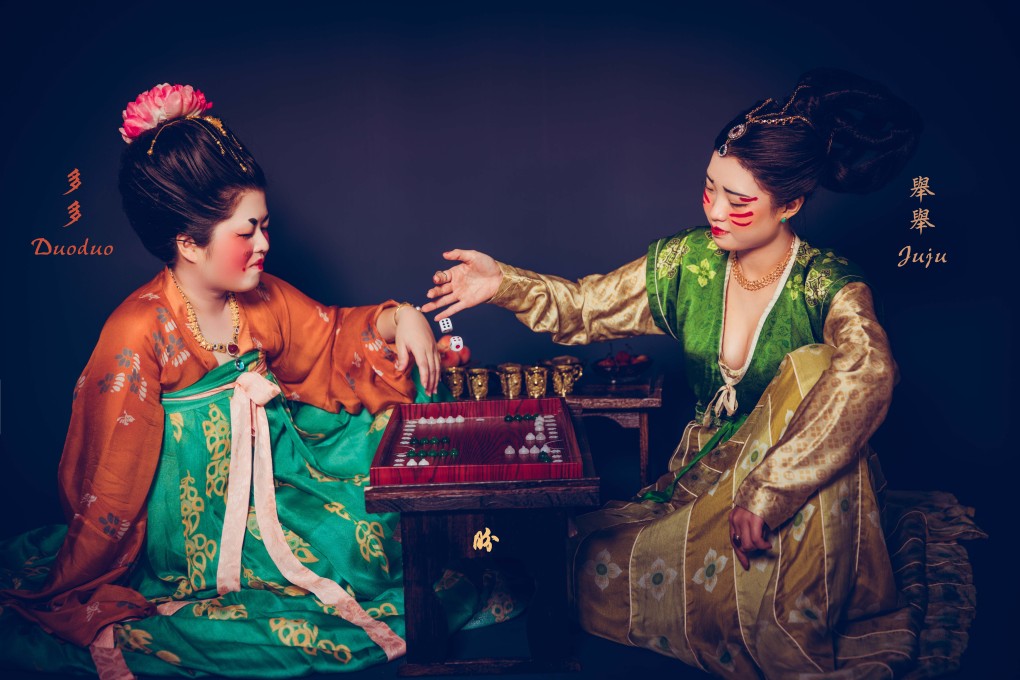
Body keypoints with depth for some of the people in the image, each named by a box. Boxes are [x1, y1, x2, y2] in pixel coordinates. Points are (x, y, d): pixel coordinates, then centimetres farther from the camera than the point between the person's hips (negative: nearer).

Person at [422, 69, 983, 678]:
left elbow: (866, 374, -38)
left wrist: (769, 491, -46)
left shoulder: (828, 286, -18)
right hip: (705, 467, 4)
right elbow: (584, 308, 6)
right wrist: (504, 283, -10)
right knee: (598, 564, -18)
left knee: (812, 369, -33)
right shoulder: (687, 262, -4)